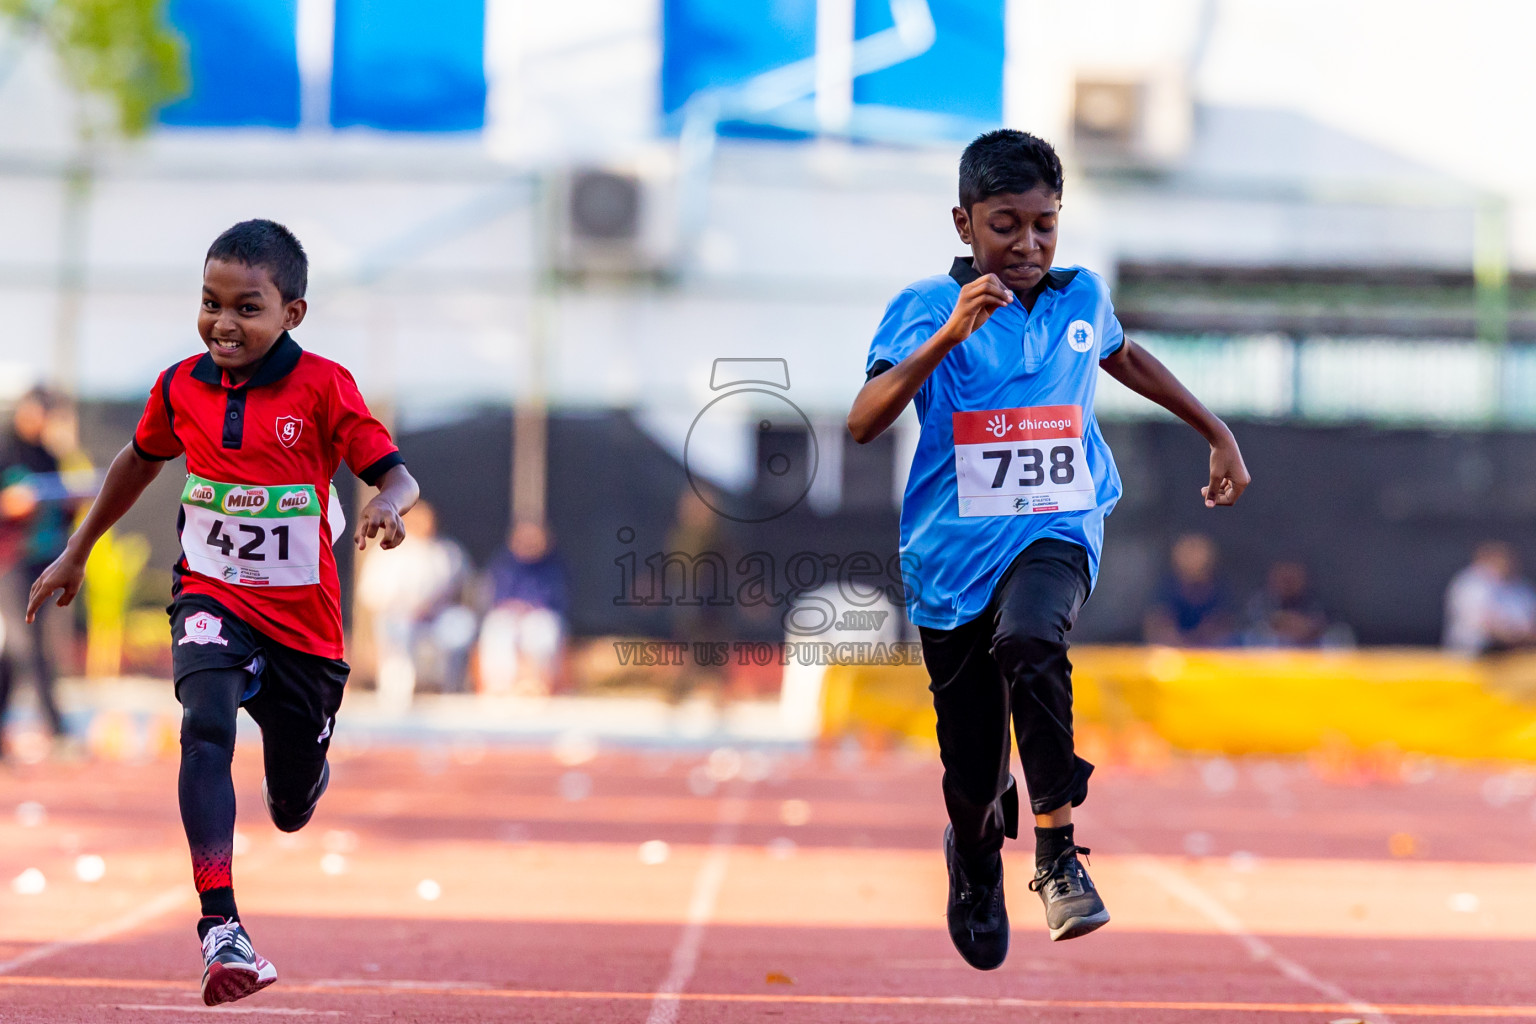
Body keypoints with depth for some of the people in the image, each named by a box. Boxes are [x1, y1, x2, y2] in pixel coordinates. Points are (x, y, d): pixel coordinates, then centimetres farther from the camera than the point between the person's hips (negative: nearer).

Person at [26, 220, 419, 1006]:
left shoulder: (322, 387, -12)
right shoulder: (181, 387, -2)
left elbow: (396, 476, -16)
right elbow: (141, 460, 17)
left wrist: (388, 506, -40)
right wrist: (76, 553, 24)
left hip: (302, 620, -1)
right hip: (213, 601, 1)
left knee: (292, 812, 14)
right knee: (205, 726, -31)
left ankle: (302, 770, 55)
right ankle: (219, 927, -37)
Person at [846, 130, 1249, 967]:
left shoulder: (1082, 296, 5)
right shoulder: (927, 306, -6)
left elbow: (1123, 358, 29)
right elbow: (863, 424, -20)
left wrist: (1217, 433, 31)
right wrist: (946, 337, -32)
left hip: (1054, 532, 1)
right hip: (952, 553, -1)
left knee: (1028, 644, -35)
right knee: (973, 774, 5)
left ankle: (1057, 850, -24)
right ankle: (974, 865, 41)